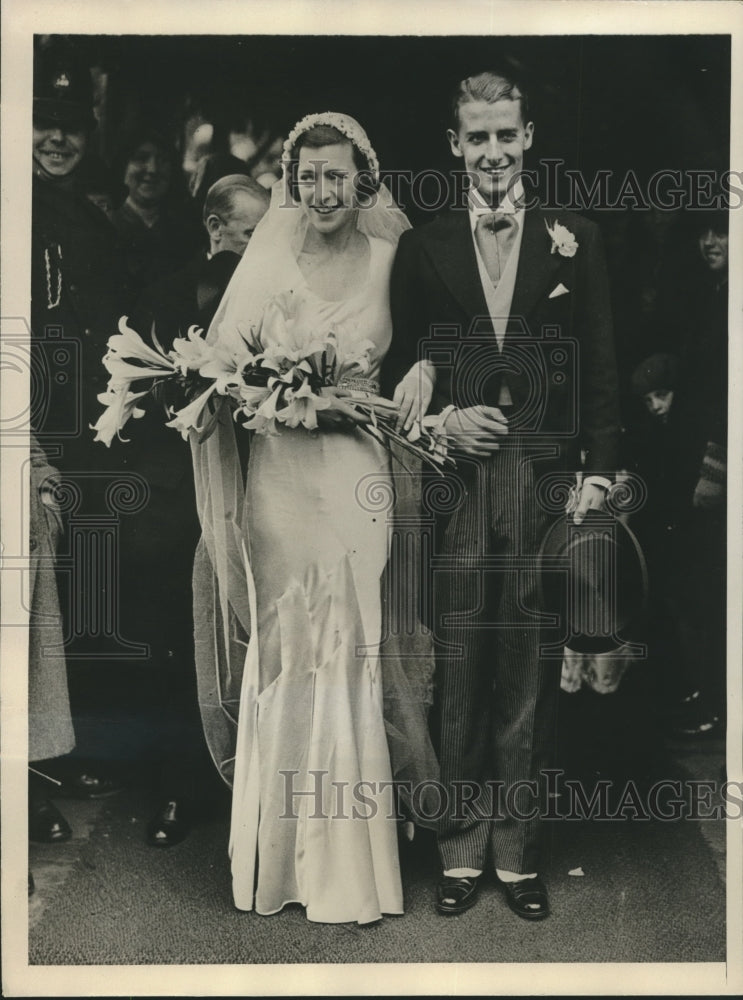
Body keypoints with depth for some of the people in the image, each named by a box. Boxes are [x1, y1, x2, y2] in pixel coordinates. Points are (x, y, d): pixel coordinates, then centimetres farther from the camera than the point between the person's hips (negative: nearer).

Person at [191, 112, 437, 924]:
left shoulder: (392, 262, 3)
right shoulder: (266, 264, 4)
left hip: (360, 480, 0)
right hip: (281, 482, 1)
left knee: (350, 657, 2)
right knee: (287, 657, 5)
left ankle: (350, 859, 17)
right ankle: (289, 854, 20)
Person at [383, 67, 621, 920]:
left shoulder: (574, 241, 9)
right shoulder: (423, 247, 10)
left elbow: (599, 367, 6)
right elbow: (399, 368, 12)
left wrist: (598, 471, -1)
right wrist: (444, 416, -6)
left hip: (546, 476, 0)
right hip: (457, 478, 0)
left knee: (531, 672, 4)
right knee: (458, 672, 4)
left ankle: (518, 851, 18)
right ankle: (462, 850, 18)